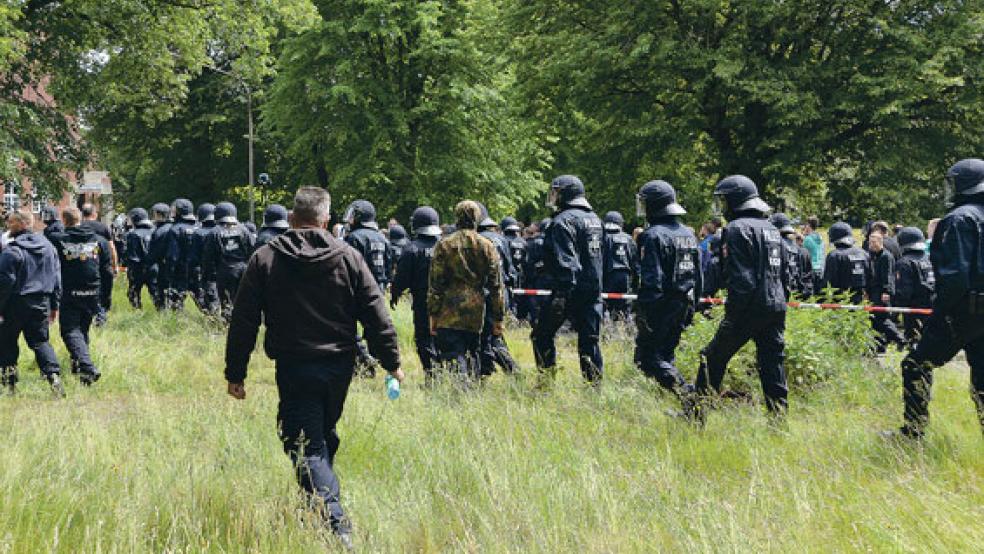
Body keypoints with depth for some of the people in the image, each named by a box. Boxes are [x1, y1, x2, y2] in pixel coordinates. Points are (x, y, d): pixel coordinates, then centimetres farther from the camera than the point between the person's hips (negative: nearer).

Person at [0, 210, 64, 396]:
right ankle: (54, 375, -9)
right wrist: (54, 305, 17)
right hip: (42, 303, 6)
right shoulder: (48, 246, 8)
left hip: (16, 304, -5)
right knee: (40, 341, 9)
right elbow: (56, 277, 13)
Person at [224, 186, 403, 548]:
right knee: (325, 437, 22)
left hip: (294, 369, -3)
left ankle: (335, 522, -20)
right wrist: (392, 362, 9)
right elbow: (376, 317, 1)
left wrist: (235, 374, 4)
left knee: (307, 448, -4)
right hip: (340, 366, 3)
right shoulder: (348, 258, 1)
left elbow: (243, 323, -2)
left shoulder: (264, 260, -2)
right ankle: (323, 501, 34)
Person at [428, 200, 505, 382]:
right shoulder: (487, 246, 5)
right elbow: (496, 286, 5)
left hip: (449, 314, -3)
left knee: (454, 358, -4)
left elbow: (435, 284, -3)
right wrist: (498, 318, 10)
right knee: (472, 355, 16)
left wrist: (433, 315, 2)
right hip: (476, 312, 3)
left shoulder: (444, 245, -2)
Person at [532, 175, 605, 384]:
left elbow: (565, 261, -21)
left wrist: (562, 294, -24)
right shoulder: (594, 218, 17)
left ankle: (547, 381, 5)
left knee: (542, 335, 5)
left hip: (570, 290, -8)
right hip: (594, 291, 8)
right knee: (589, 340, 8)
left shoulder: (564, 220, -12)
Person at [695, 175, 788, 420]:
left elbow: (740, 276, -17)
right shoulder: (771, 228, 17)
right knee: (772, 364, 8)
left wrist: (734, 312, -16)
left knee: (713, 358, 4)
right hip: (776, 307, 8)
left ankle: (698, 415, 7)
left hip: (750, 307, -8)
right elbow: (783, 270, 19)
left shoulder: (738, 228, -10)